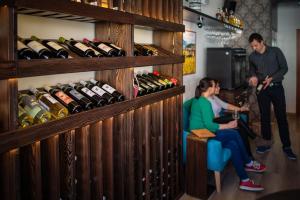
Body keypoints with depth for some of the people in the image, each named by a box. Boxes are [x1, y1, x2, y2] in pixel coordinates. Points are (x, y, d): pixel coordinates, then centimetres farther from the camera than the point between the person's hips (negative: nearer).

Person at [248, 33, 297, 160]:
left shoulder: (275, 51, -5)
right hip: (262, 89, 3)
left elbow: (284, 68, -5)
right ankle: (266, 144, 19)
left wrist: (271, 78, -18)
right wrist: (254, 77, -10)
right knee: (264, 117, 7)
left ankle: (286, 146, 6)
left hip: (276, 87, -2)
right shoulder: (252, 57, 4)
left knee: (281, 117, -1)